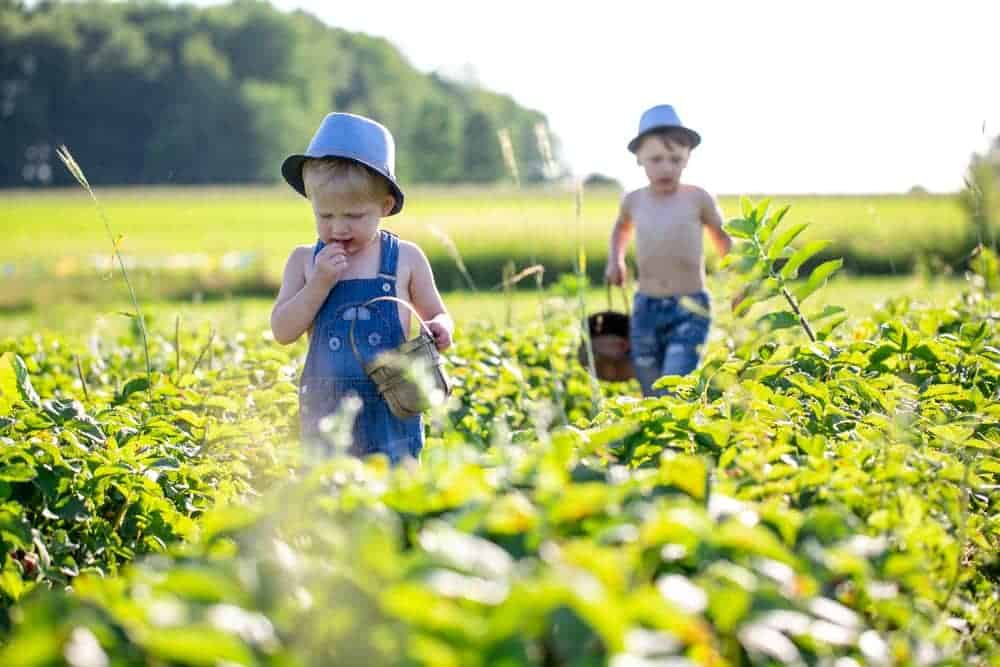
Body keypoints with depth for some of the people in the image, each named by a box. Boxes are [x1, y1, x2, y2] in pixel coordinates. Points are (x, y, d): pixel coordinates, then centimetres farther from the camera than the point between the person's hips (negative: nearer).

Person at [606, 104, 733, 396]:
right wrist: (615, 259, 18)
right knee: (653, 397, 9)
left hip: (690, 310, -4)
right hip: (645, 310, 4)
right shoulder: (634, 201, 6)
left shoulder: (697, 199, -4)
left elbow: (723, 237, 12)